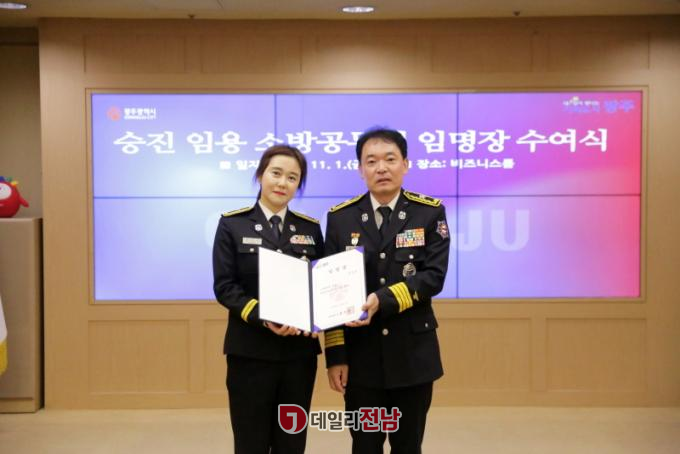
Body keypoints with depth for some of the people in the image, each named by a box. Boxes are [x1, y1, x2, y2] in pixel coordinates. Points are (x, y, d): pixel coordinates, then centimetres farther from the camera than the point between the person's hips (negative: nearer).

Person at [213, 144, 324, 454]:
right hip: (251, 351, -3)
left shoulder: (310, 228, 9)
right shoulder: (232, 225, 0)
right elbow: (224, 287, -6)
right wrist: (263, 318, -20)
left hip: (300, 350, 3)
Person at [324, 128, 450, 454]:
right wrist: (335, 355, -4)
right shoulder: (340, 218, 0)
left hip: (413, 353, 0)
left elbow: (434, 276, -11)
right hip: (361, 354, 1)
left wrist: (383, 300, -24)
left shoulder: (430, 213, -2)